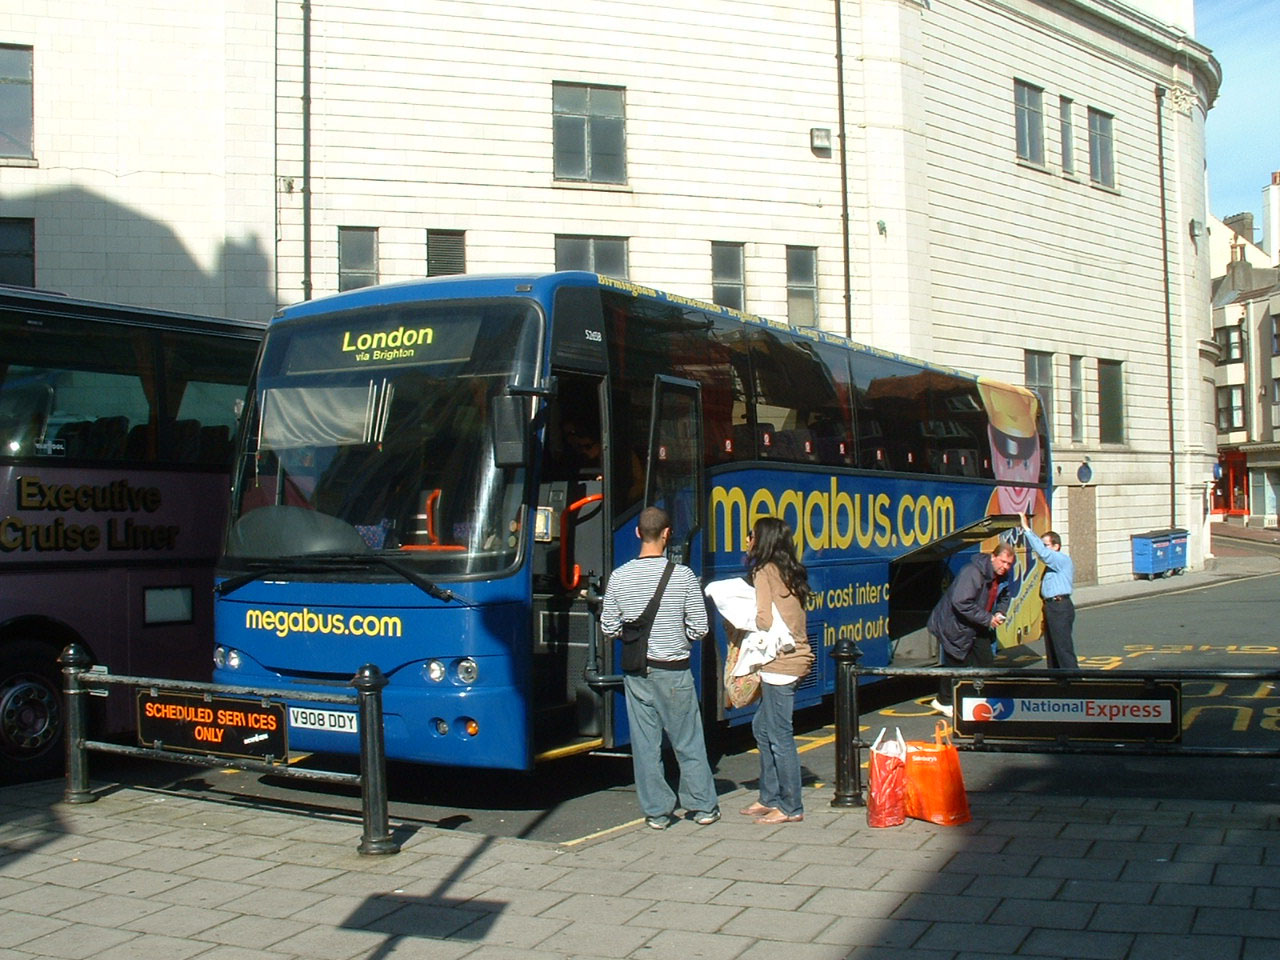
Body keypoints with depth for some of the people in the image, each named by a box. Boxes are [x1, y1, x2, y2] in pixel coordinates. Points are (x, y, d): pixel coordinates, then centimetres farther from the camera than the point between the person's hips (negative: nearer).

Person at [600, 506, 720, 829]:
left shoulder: (619, 577, -5)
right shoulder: (683, 575, -10)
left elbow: (609, 628, 1)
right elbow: (699, 628, -7)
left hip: (636, 672, 2)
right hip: (674, 671, -2)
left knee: (645, 743, 9)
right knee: (688, 742, 10)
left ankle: (656, 811, 14)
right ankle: (703, 806, 20)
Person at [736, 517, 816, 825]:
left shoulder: (764, 572, -10)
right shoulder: (788, 572, 15)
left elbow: (764, 621, -17)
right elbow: (782, 617, 11)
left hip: (779, 663, -9)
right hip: (793, 656, 9)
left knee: (779, 736, -3)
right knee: (762, 727, 18)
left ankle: (791, 808, 4)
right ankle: (770, 798, 25)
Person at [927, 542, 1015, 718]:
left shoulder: (1000, 577, 1)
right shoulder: (972, 572, -28)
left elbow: (1004, 597, 21)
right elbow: (961, 603, -35)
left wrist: (999, 612, -2)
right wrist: (987, 618, -28)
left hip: (976, 628, 9)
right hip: (954, 626, -9)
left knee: (986, 661, 7)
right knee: (956, 664, 1)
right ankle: (944, 701, 20)